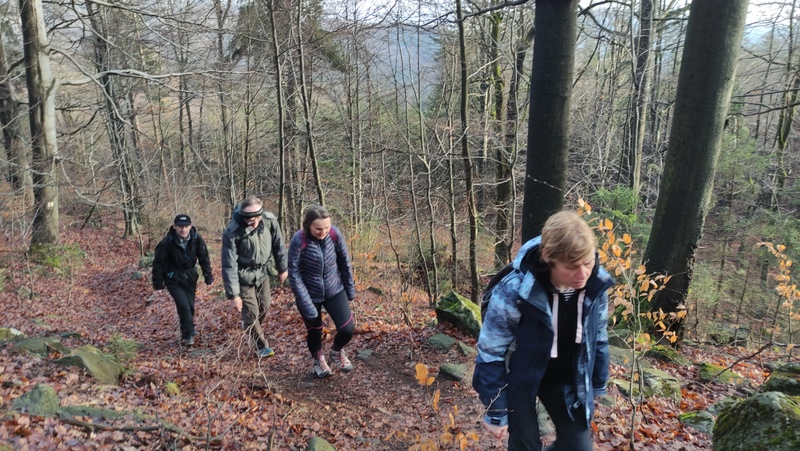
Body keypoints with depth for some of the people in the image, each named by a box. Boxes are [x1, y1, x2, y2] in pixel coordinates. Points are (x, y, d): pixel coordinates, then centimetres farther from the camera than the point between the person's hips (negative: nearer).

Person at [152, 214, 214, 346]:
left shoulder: (196, 239, -15)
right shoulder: (167, 242, -23)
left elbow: (204, 258, -3)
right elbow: (158, 263, -12)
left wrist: (208, 276, 0)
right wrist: (158, 283, -8)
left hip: (190, 277, 4)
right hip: (173, 279, -3)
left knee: (190, 305, 14)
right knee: (183, 305, -15)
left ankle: (189, 329, 38)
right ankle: (188, 335, 0)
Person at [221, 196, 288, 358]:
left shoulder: (270, 220, -20)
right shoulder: (232, 232, -30)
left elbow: (278, 245, -3)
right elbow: (229, 265, -24)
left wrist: (282, 269, 7)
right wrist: (233, 295, -21)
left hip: (263, 272, 4)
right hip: (244, 277, -4)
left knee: (265, 306, 18)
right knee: (251, 312, 2)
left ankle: (253, 329, 49)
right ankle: (262, 346, 25)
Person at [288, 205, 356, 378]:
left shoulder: (335, 233, -17)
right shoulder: (298, 241, -25)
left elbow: (344, 262, -2)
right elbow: (294, 275, -20)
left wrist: (350, 289, 6)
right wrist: (307, 305, -20)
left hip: (334, 290, 2)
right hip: (310, 294, -2)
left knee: (348, 328, -5)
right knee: (314, 332, 14)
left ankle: (336, 352, 29)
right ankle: (318, 360, 47)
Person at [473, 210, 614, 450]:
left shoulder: (595, 285, -18)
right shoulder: (513, 292, -33)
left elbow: (597, 338, 2)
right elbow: (491, 353, -20)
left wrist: (596, 385, 12)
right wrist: (496, 411, -12)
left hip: (565, 378, 4)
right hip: (518, 379, -4)